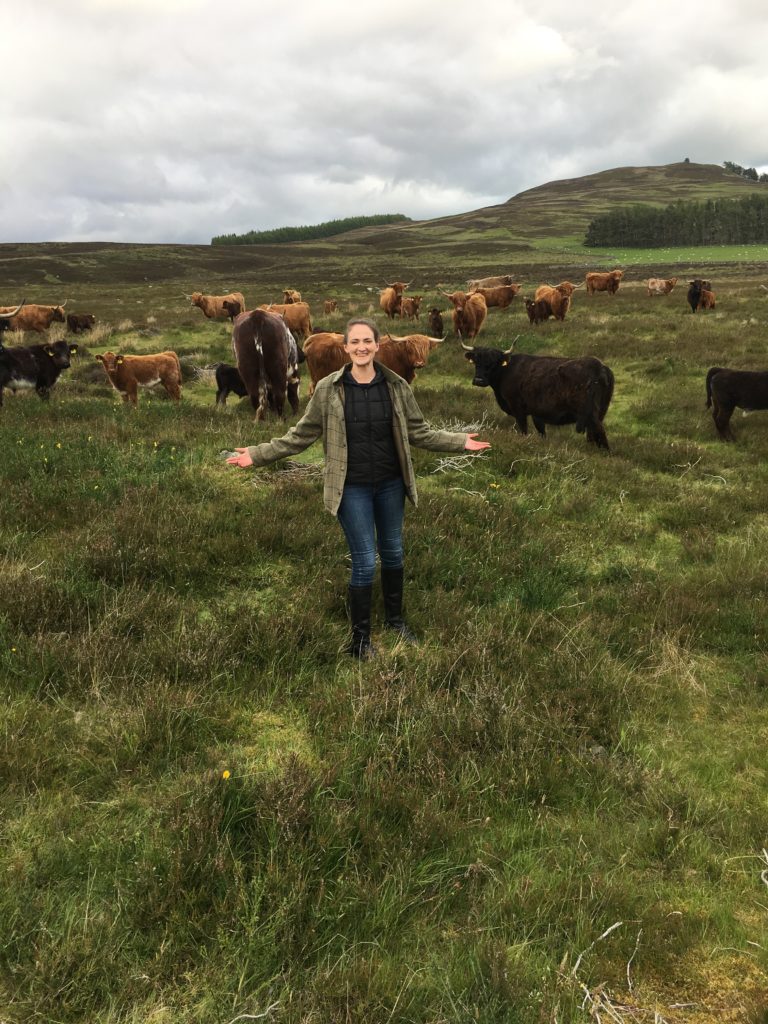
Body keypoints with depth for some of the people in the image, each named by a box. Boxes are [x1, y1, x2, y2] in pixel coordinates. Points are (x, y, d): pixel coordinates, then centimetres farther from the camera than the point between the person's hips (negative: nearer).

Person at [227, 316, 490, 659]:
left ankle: (396, 619, 40)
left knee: (393, 553, 17)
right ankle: (360, 638, 19)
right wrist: (258, 454, -9)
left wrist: (460, 442, 1)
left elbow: (418, 432, 6)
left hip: (390, 484, 3)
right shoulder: (328, 389, -9)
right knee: (364, 562, 0)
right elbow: (301, 434, -3)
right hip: (352, 488, -3)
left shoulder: (396, 386, -3)